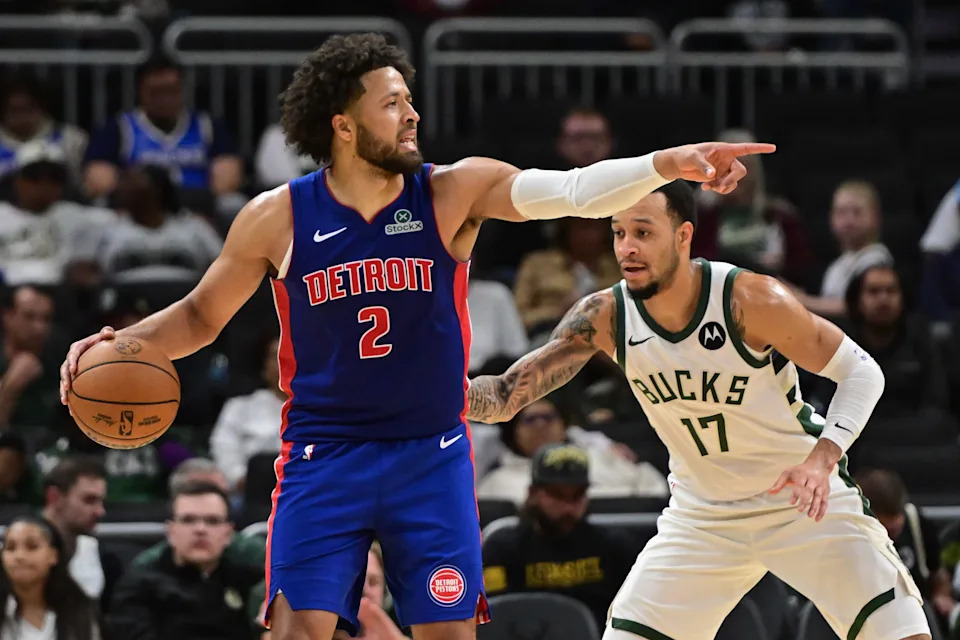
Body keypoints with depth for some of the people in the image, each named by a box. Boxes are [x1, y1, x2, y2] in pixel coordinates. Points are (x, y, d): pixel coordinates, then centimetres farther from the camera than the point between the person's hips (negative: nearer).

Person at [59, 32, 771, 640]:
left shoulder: (453, 192, -5)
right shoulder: (277, 218, -4)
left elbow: (572, 190, -19)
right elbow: (202, 316, 10)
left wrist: (664, 165, -35)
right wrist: (121, 344, -7)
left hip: (431, 458, 1)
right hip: (323, 459, -1)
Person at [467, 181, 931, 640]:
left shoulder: (750, 299, -24)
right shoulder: (604, 317, -14)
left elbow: (860, 371, -15)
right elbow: (508, 393, -14)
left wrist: (822, 459, -31)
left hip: (802, 499, -3)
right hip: (702, 514, 3)